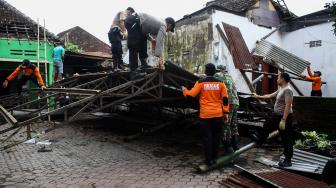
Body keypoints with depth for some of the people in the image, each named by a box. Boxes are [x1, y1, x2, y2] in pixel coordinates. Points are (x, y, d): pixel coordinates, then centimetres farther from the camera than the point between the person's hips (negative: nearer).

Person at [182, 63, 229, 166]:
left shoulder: (201, 82, -6)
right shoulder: (220, 83, 1)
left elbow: (192, 94, -5)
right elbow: (225, 99, 2)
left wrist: (184, 90, 16)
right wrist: (225, 113, 9)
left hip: (205, 115, -2)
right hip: (218, 114, 2)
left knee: (207, 137, 6)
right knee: (216, 136, 14)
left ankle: (209, 159, 9)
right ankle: (214, 158, 23)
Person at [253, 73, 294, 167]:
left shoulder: (287, 90, -20)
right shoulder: (281, 89, 10)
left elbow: (288, 106, -26)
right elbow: (270, 96, 24)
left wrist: (283, 120, -28)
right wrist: (258, 96, 32)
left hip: (284, 117, -10)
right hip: (276, 115, 10)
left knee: (286, 139, 0)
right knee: (266, 126, 24)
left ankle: (288, 160, 11)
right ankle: (260, 140, 48)